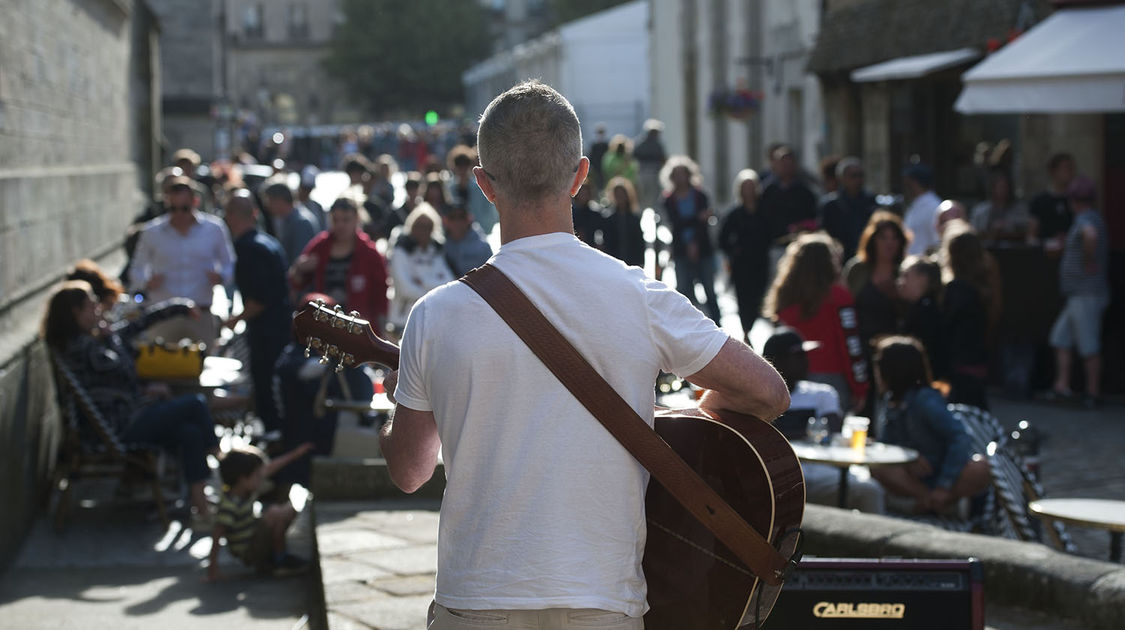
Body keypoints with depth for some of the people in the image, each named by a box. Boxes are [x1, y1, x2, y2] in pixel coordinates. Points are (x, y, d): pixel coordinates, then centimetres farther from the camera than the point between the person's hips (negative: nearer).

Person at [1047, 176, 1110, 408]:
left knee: (1089, 346, -5)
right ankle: (1062, 384, 9)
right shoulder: (1094, 219, 15)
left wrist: (1089, 262, -28)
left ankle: (1092, 393, 0)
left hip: (1087, 295, -10)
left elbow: (1090, 235, -40)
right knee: (1061, 337, 11)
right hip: (1079, 295, 10)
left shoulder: (1085, 220, -16)